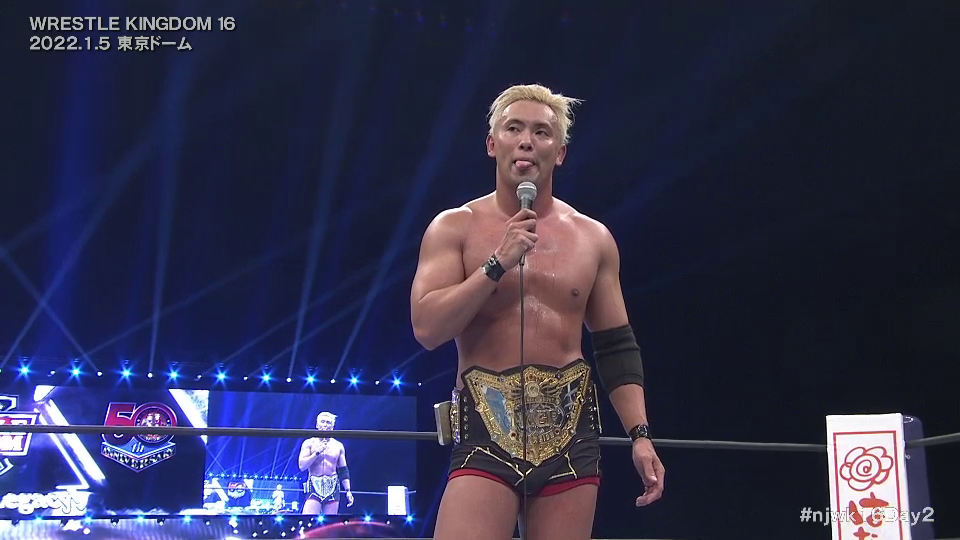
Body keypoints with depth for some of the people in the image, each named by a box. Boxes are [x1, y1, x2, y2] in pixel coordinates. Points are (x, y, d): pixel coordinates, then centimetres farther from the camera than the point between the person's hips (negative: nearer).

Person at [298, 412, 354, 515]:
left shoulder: (338, 446, 12)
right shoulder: (309, 443, 4)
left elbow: (343, 471, 14)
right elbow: (302, 466, -6)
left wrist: (348, 491, 6)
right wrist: (317, 452, -14)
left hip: (332, 488, 3)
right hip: (314, 487, -3)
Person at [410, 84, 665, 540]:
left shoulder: (593, 239, 10)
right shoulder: (455, 228, 2)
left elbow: (616, 347, 13)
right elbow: (427, 329, -9)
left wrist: (640, 434, 4)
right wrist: (497, 263, -14)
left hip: (570, 434, 3)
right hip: (487, 432, -3)